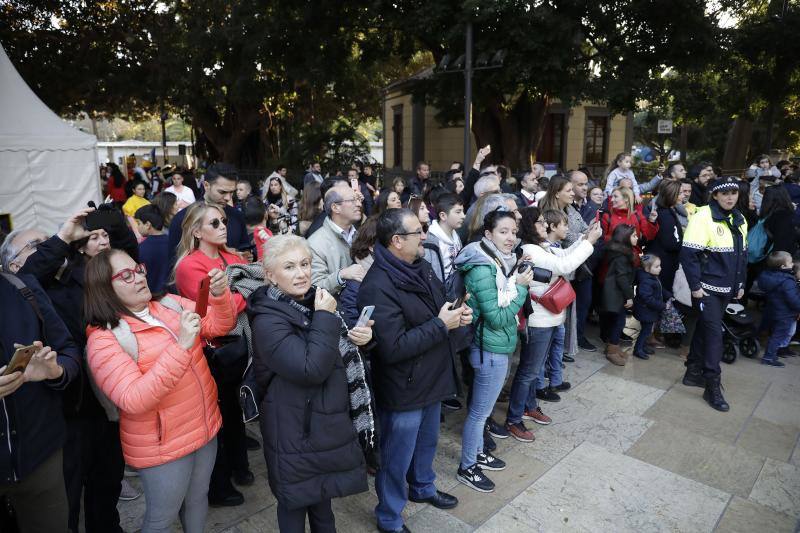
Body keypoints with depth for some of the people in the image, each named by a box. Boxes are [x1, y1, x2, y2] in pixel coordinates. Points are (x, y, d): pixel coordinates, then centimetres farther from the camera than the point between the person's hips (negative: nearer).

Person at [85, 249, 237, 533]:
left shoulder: (169, 305, 0)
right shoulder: (103, 339, -18)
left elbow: (220, 324, -1)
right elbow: (134, 401, -28)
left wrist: (219, 294, -22)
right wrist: (180, 346, -35)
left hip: (205, 427, 6)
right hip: (163, 445, -5)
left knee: (198, 499, 25)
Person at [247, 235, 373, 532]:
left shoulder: (315, 300, 1)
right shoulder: (267, 320, -22)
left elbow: (341, 352, 12)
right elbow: (312, 369, -31)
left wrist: (360, 338, -9)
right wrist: (325, 317, -25)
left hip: (327, 418, 7)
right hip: (294, 428, -7)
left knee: (322, 489, 26)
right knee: (296, 498, 14)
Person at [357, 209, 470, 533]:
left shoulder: (420, 267, 1)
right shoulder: (378, 286, -28)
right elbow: (392, 348, -30)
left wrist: (457, 314, -6)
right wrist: (441, 325, -25)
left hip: (431, 379, 8)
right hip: (404, 389, -8)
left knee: (426, 442, 29)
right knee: (397, 459, 13)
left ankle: (422, 488, 55)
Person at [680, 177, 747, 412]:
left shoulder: (740, 220, 10)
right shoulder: (703, 216, -14)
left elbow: (742, 255, 19)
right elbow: (688, 253, -18)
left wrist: (740, 284, 17)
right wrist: (695, 286, -17)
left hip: (726, 288, 7)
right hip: (706, 287, -7)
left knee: (705, 328, 16)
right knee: (714, 332, -7)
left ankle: (694, 372, 29)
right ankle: (712, 386, 2)